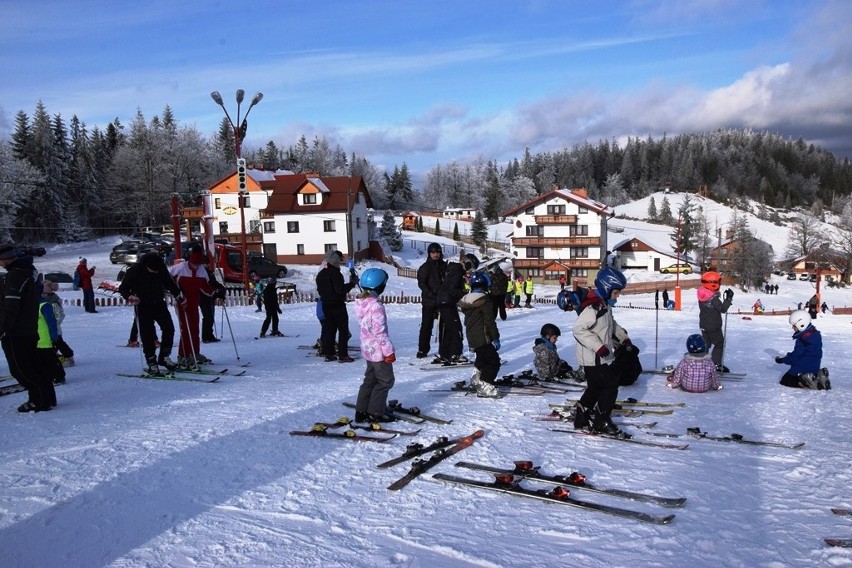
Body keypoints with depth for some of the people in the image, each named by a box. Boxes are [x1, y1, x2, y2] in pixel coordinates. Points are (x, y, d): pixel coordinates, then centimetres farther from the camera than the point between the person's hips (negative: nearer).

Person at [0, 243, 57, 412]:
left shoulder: (15, 275, -18)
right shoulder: (28, 272, 14)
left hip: (16, 333, -10)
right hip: (29, 330, 10)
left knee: (22, 369, -3)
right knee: (30, 367, 15)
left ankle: (42, 400, 1)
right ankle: (40, 398, 21)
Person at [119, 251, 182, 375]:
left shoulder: (161, 268, -5)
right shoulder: (135, 271, -16)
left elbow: (169, 282, 11)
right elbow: (123, 288, -9)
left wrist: (178, 294, 2)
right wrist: (130, 297, -28)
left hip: (159, 303, 4)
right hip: (143, 306, -4)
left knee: (169, 328, -4)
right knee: (147, 335, -4)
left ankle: (164, 357, 11)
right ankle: (151, 363, 4)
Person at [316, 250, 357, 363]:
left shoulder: (320, 274, 11)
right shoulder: (335, 273, -16)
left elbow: (319, 290, 17)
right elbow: (340, 289, -23)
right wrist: (352, 283, -16)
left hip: (326, 306, 8)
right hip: (338, 306, -8)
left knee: (329, 329, 12)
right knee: (343, 330, -1)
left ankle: (328, 354, 14)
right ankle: (343, 355, -2)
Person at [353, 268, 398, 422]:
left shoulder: (360, 303, 3)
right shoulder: (376, 306, -24)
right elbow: (380, 332, -24)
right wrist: (389, 351, -16)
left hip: (367, 349, 9)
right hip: (379, 351, -9)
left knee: (370, 379, 18)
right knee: (385, 381, 5)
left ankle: (361, 411, 23)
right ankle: (376, 412, 10)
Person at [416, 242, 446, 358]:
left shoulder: (445, 266, 10)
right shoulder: (425, 267, 1)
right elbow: (421, 283, -7)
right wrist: (431, 294, -18)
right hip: (429, 301, -3)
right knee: (426, 325, -1)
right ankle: (422, 349, 5)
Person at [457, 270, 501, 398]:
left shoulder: (466, 300, 11)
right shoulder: (484, 300, -15)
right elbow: (490, 322, -16)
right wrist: (496, 338, -10)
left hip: (471, 338, 9)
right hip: (483, 338, -9)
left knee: (482, 358, 27)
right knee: (494, 361, -6)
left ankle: (476, 380, 34)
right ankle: (485, 386, -12)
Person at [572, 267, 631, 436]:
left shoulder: (604, 305, 9)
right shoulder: (592, 307, -24)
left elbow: (611, 324, 26)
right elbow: (579, 329, -30)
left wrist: (623, 337, 19)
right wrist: (598, 346, -32)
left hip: (601, 357, 10)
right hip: (593, 358, -10)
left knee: (596, 387, 19)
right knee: (610, 386, -3)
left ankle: (581, 417, 31)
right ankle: (601, 422, 9)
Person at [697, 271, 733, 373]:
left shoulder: (702, 295, 1)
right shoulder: (714, 298, -25)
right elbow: (723, 309, -21)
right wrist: (729, 298, -18)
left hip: (704, 325, 8)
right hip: (714, 327, -8)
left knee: (706, 344, 18)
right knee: (720, 343, 7)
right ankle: (716, 364, 6)